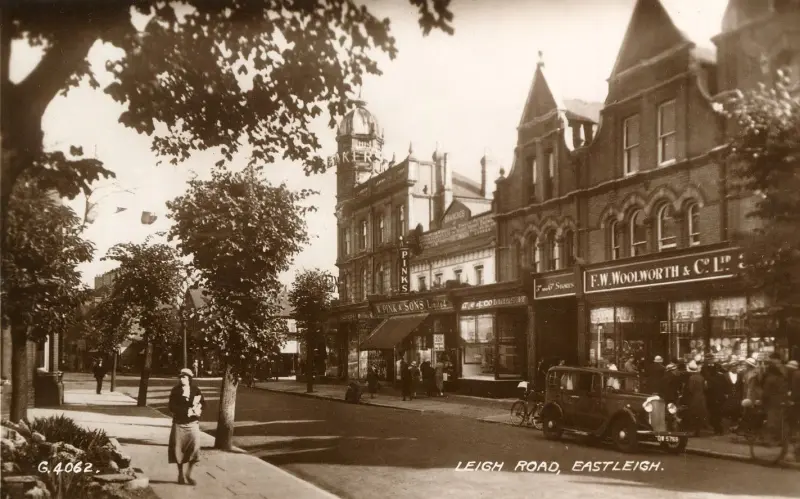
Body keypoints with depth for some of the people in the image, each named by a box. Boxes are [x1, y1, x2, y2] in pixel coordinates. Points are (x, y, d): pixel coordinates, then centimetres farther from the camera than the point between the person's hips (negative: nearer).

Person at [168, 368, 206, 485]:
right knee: (178, 449, 3)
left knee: (194, 449, -5)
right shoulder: (175, 391, -2)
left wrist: (198, 409, -16)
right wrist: (187, 411, -17)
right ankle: (180, 474, 22)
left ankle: (188, 475, 12)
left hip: (193, 423, 1)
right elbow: (172, 407, -9)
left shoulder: (196, 390, 1)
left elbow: (203, 404, 5)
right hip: (179, 423, -1)